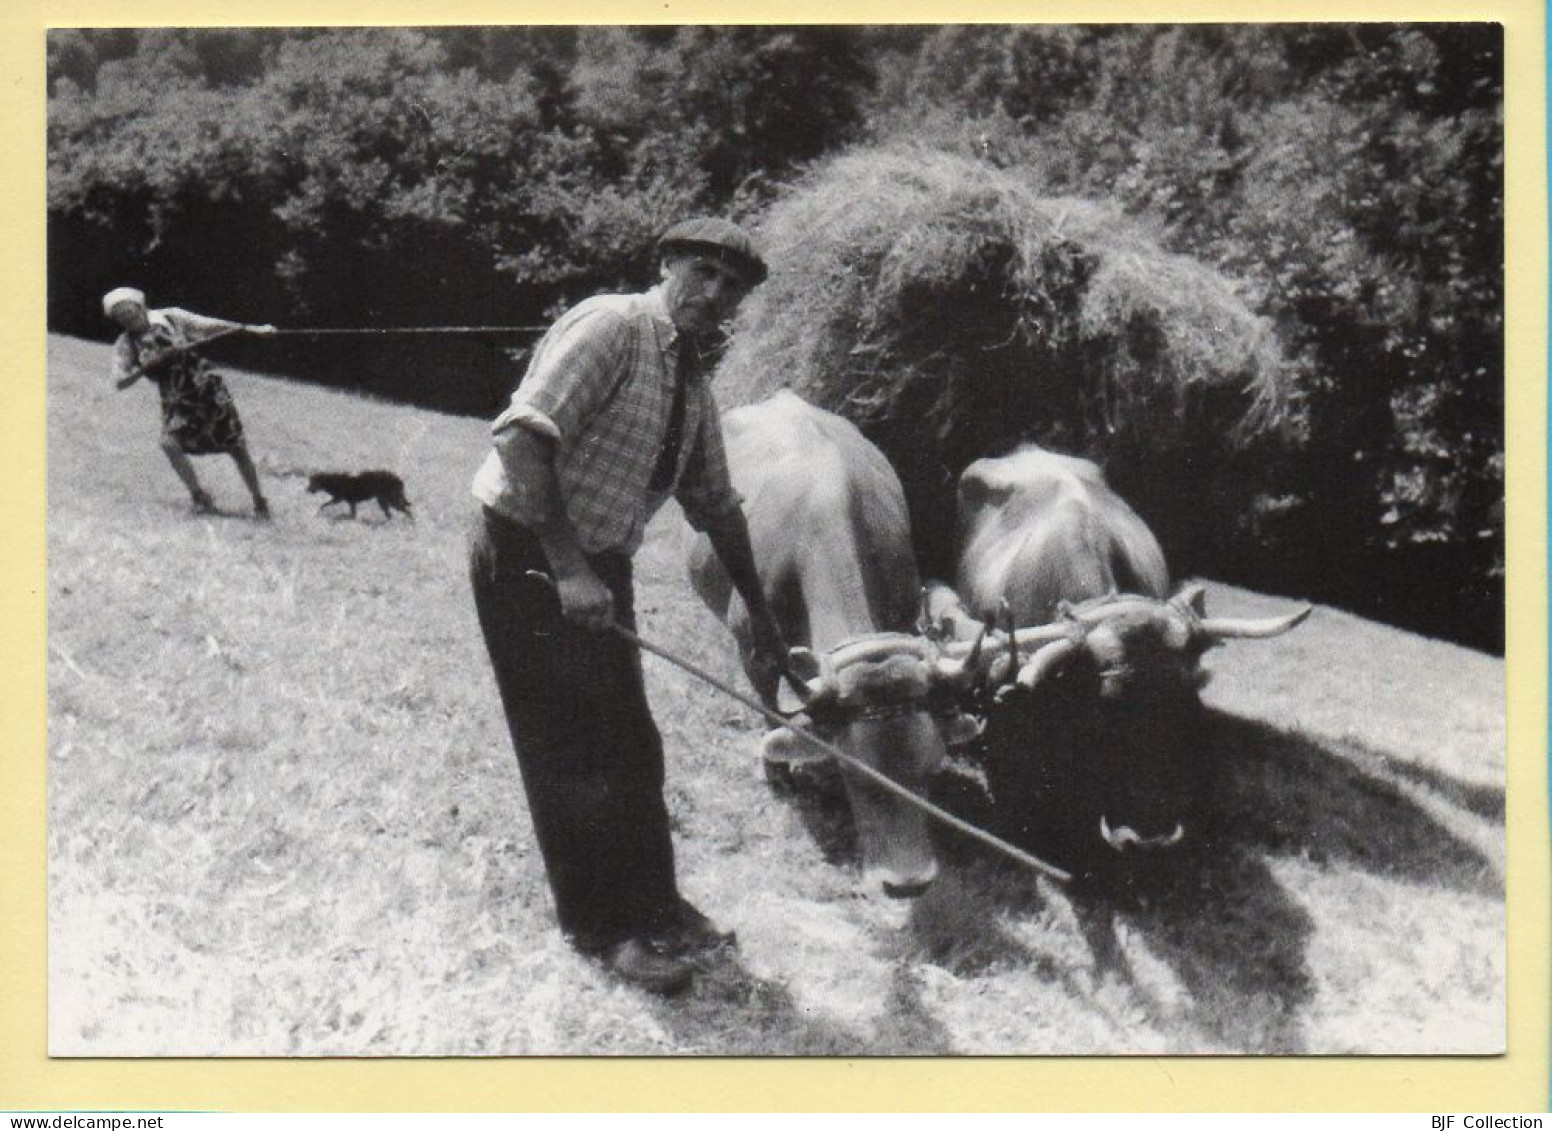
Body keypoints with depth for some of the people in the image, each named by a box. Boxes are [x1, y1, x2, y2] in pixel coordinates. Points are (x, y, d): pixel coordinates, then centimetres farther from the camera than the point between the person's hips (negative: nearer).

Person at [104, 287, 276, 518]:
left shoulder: (170, 317, -4)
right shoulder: (126, 344, 1)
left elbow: (212, 325, -3)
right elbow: (119, 382, -4)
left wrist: (254, 329, -8)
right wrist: (147, 366, -19)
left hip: (207, 388, -2)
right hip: (176, 400, 2)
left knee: (236, 447, -2)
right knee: (170, 442, -22)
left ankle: (259, 502, 10)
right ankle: (199, 495, -5)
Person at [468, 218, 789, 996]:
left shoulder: (693, 385, 11)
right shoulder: (609, 327, -16)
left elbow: (716, 507, 21)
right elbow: (521, 436, -26)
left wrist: (759, 613, 25)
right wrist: (569, 569, -29)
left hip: (598, 565, 8)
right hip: (526, 555, -8)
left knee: (629, 744, 14)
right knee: (572, 752, -1)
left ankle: (652, 906, 29)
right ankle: (601, 927, 14)